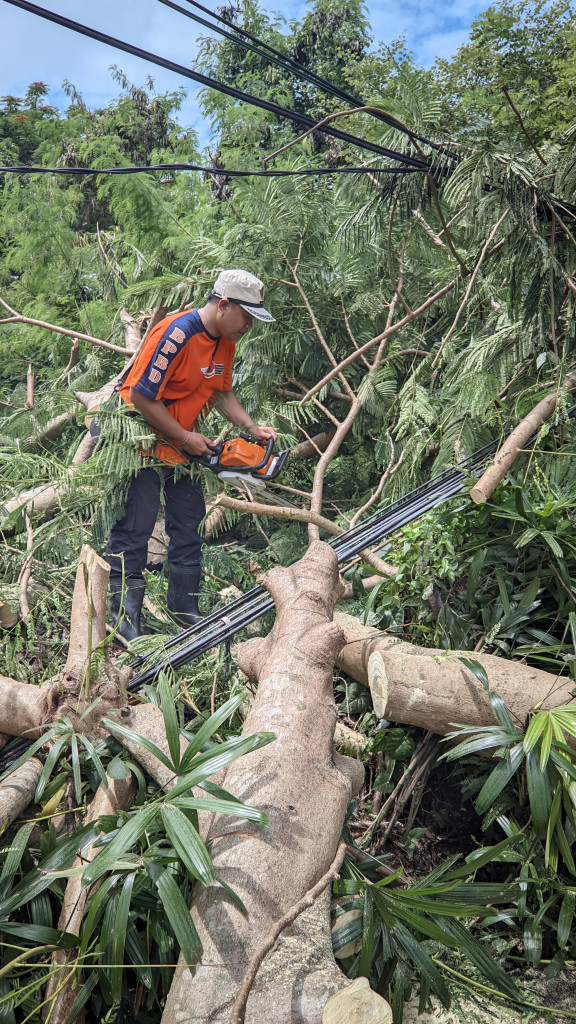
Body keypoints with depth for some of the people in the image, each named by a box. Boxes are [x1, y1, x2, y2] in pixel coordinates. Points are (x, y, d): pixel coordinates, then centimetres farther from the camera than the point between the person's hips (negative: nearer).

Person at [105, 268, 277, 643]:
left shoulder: (226, 342, 1)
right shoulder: (176, 335, -26)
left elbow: (222, 392, 14)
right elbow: (141, 396, -26)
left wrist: (252, 428, 0)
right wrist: (185, 438, -19)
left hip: (183, 444, 9)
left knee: (189, 525, 11)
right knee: (134, 527, -4)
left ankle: (185, 609, 21)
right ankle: (124, 618, 3)